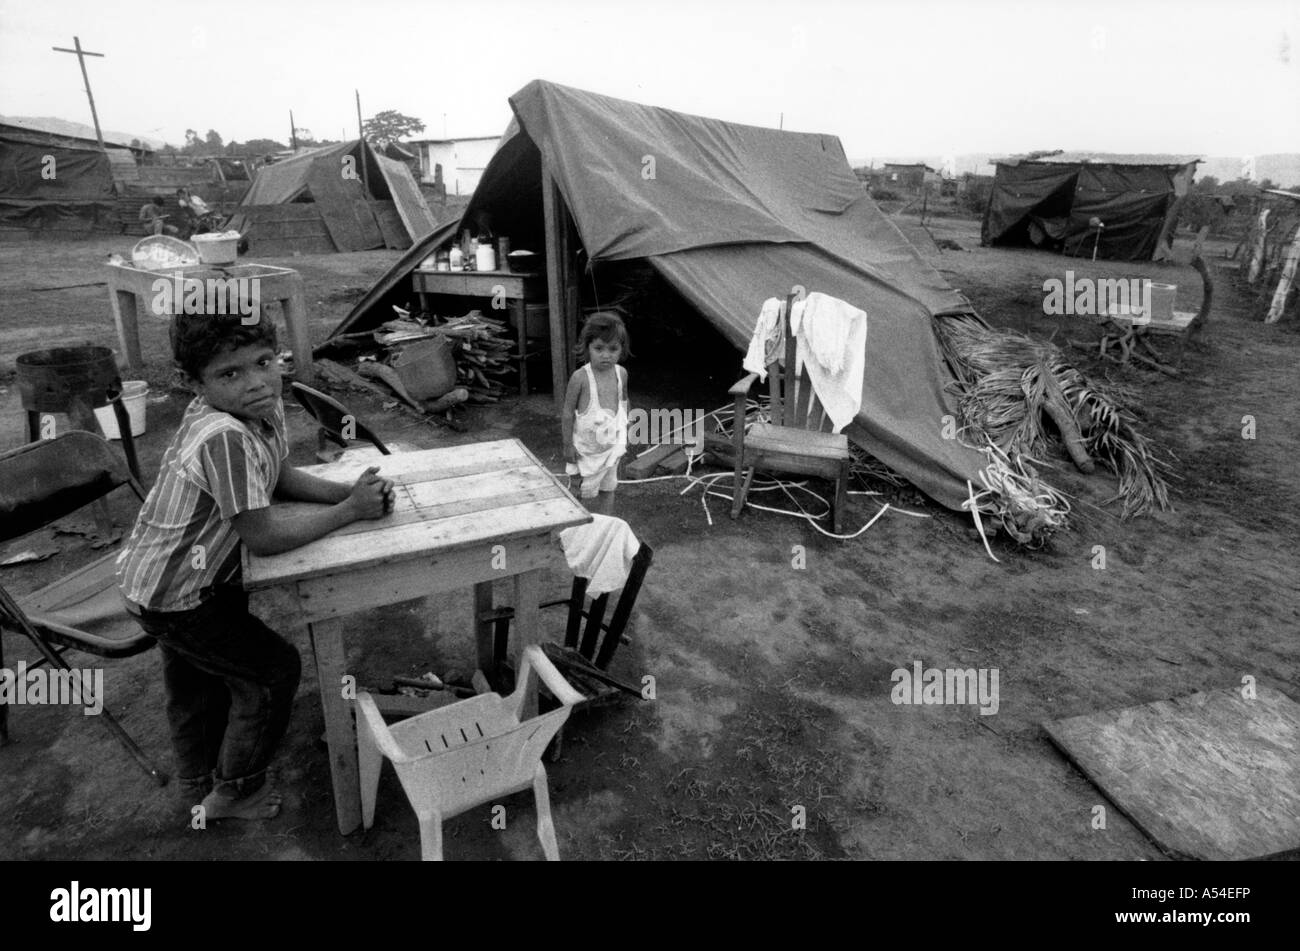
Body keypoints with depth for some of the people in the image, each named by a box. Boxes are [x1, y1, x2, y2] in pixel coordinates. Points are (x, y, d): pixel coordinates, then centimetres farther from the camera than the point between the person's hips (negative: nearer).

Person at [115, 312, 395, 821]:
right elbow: (264, 537, -33)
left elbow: (279, 478, 3)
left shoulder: (265, 406, -10)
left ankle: (199, 786, 53)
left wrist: (351, 490, -13)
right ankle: (234, 792, 26)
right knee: (275, 669, 4)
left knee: (198, 689, 28)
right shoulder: (224, 438, -37)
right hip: (172, 596, -9)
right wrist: (350, 510, -25)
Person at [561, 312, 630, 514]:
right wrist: (568, 445, -11)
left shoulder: (621, 373, -6)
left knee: (608, 487, 15)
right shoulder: (580, 377, -21)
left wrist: (624, 430, 14)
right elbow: (568, 412, -14)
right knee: (584, 491, 4)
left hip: (613, 442, 5)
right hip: (587, 445, -5)